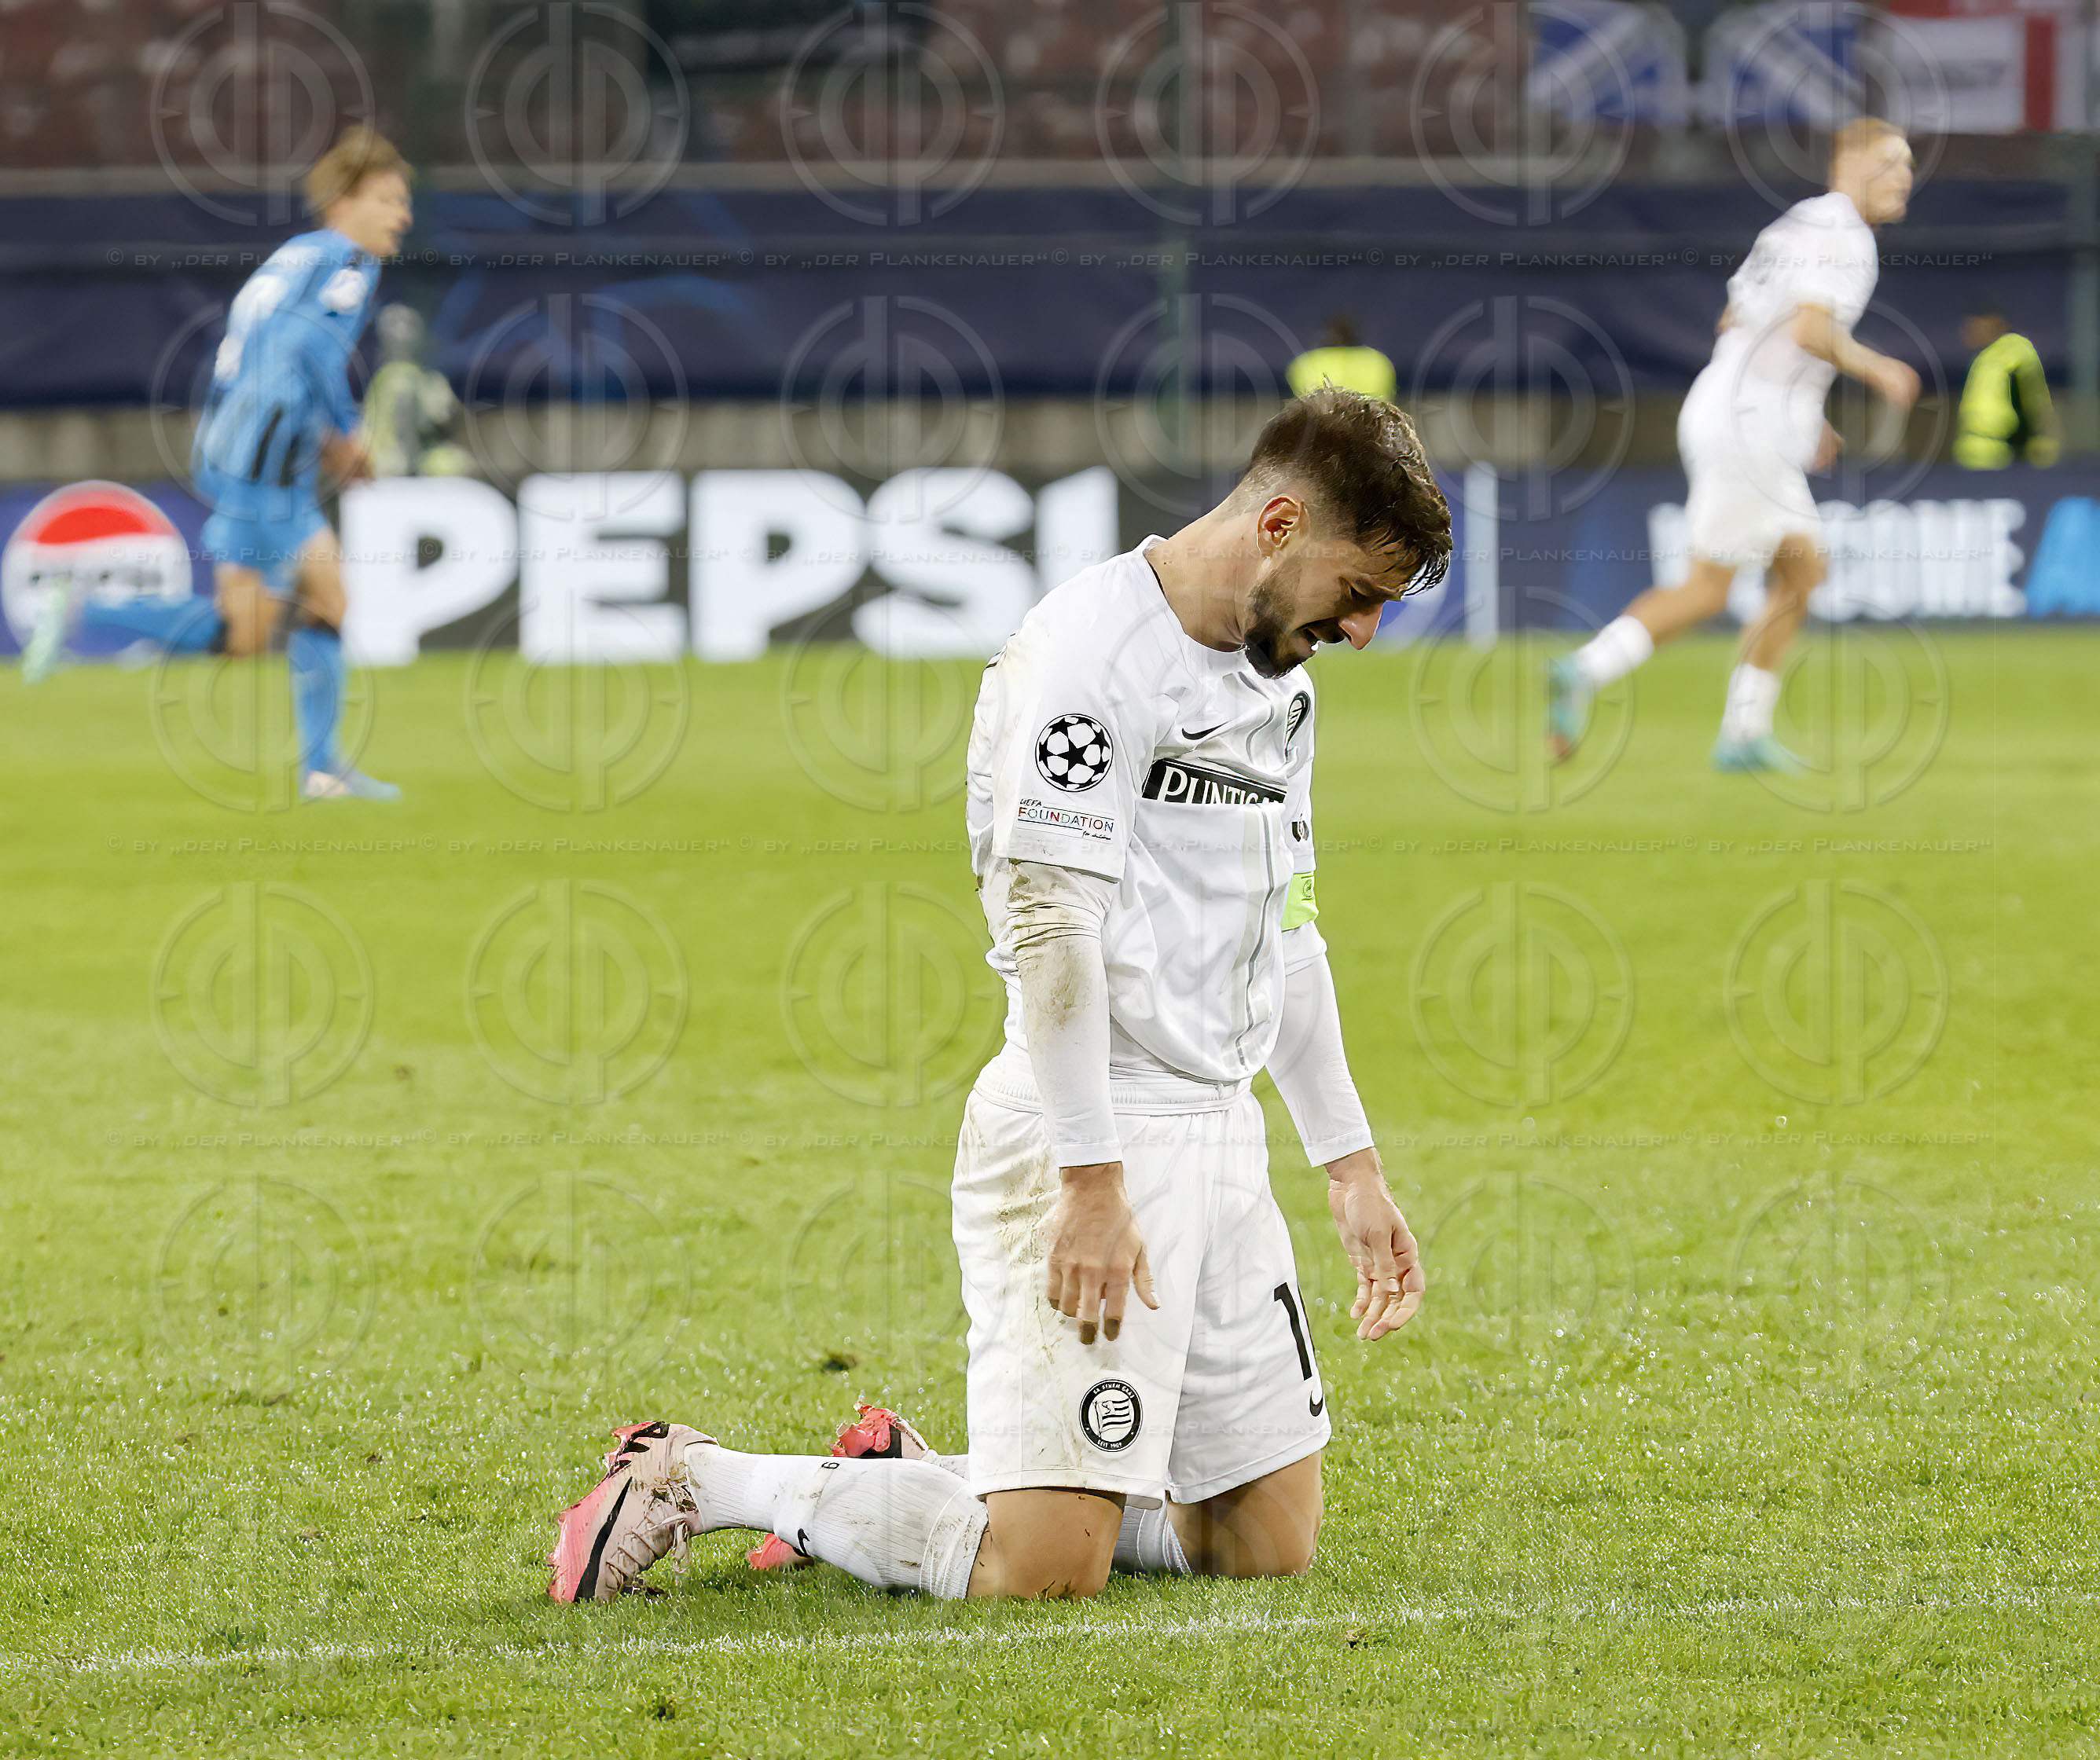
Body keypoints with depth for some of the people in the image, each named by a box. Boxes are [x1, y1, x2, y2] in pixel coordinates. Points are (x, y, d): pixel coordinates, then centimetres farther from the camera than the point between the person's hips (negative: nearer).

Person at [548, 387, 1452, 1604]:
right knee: (1043, 1575, -17)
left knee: (1272, 1545, 6)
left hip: (1221, 1135, 9)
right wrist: (1093, 1182, -24)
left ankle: (916, 1493, 20)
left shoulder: (1279, 676, 15)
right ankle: (691, 1481, 1)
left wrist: (1353, 1164, 22)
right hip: (1088, 1129, -9)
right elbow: (1049, 921, -20)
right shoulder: (1094, 646, -14)